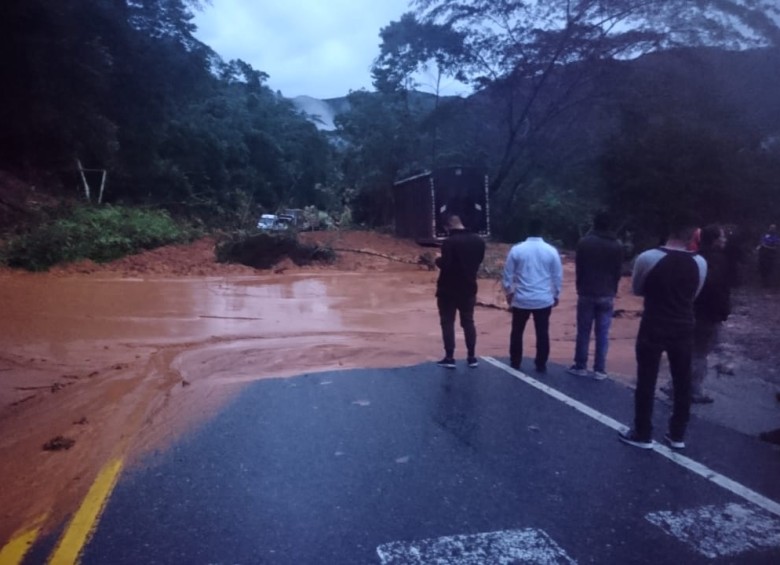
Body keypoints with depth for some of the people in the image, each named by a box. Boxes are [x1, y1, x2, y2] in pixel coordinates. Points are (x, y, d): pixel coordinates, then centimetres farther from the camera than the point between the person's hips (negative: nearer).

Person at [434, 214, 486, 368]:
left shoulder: (450, 242, -20)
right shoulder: (478, 241, 4)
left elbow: (445, 265, -23)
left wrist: (438, 260, -4)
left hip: (449, 289, -6)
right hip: (469, 288, 6)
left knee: (448, 322, 4)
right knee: (468, 322, 14)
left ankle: (449, 358, 5)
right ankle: (471, 357, 17)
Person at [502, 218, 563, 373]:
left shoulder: (516, 249, -6)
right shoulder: (551, 251, -3)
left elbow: (508, 274, 0)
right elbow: (558, 276, 3)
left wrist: (509, 292, 14)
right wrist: (556, 295, 16)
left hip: (521, 299, 0)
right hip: (544, 300, 1)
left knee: (517, 332, 13)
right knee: (542, 333, 9)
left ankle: (515, 364, 19)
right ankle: (541, 365, 13)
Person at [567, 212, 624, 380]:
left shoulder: (584, 242, -5)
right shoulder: (617, 245, 2)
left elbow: (578, 268, 1)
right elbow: (618, 272, 6)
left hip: (586, 293, -1)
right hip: (606, 295, 2)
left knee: (583, 332, 6)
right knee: (602, 334, 4)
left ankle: (580, 366, 11)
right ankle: (599, 370, 5)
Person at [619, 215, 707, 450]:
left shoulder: (647, 257, -13)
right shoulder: (700, 263, -4)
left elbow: (637, 290, 3)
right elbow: (693, 295, 11)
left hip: (653, 329, -3)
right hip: (683, 330, 3)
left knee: (646, 382, 7)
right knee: (682, 383, 15)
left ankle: (642, 435, 16)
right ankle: (677, 435, 26)